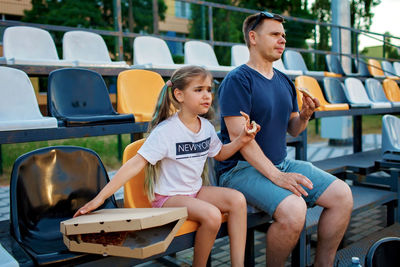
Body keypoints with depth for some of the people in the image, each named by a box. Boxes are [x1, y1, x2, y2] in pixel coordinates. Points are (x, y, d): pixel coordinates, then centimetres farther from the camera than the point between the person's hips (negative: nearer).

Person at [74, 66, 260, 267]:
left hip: (196, 191, 7)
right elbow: (136, 163, -24)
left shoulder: (206, 127, 2)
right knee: (211, 215, -30)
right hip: (168, 197, -6)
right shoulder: (166, 131, -18)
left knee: (238, 199, -16)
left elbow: (220, 154, 20)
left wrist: (241, 140, 1)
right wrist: (101, 197, -30)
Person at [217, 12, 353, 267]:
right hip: (243, 168, -7)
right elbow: (238, 135, -19)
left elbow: (293, 130, 18)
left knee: (342, 195, -5)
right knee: (293, 209, -30)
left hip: (282, 163, 8)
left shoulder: (285, 82, 13)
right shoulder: (237, 80, -11)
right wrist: (276, 176, -24)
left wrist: (304, 116, -6)